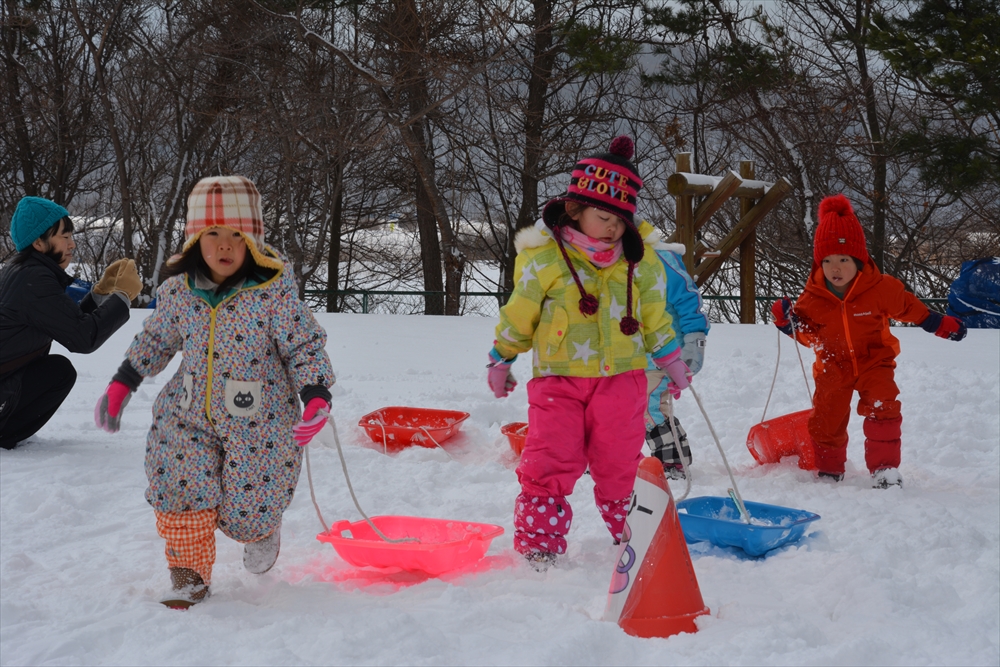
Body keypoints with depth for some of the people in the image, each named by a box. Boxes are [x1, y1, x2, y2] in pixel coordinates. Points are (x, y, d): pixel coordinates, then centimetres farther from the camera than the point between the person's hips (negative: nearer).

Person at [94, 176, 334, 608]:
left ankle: (261, 531, 39)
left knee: (246, 511, 1)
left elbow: (305, 346, -9)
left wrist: (316, 395, -22)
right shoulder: (178, 290, -2)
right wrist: (121, 384, 10)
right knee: (180, 495, -7)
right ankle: (190, 576, 12)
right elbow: (155, 340, 14)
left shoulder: (274, 292, -14)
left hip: (259, 422, -3)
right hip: (188, 417, 4)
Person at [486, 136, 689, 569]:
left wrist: (671, 359, 18)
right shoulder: (545, 257, -5)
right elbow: (519, 312, 4)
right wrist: (501, 359, 10)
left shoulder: (638, 261, 6)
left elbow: (654, 315, 17)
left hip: (621, 377, 2)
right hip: (558, 377, -2)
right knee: (549, 463, -8)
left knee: (620, 463, 7)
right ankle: (537, 543, 1)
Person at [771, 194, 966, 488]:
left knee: (883, 409, -21)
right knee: (826, 419, 7)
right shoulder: (813, 297, -14)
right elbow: (811, 335, -3)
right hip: (833, 366, 2)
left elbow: (907, 306, 0)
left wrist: (940, 324, 7)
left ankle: (885, 469, -13)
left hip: (874, 362, -2)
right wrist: (791, 324, -23)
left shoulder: (881, 288, -18)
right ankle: (829, 472, 29)